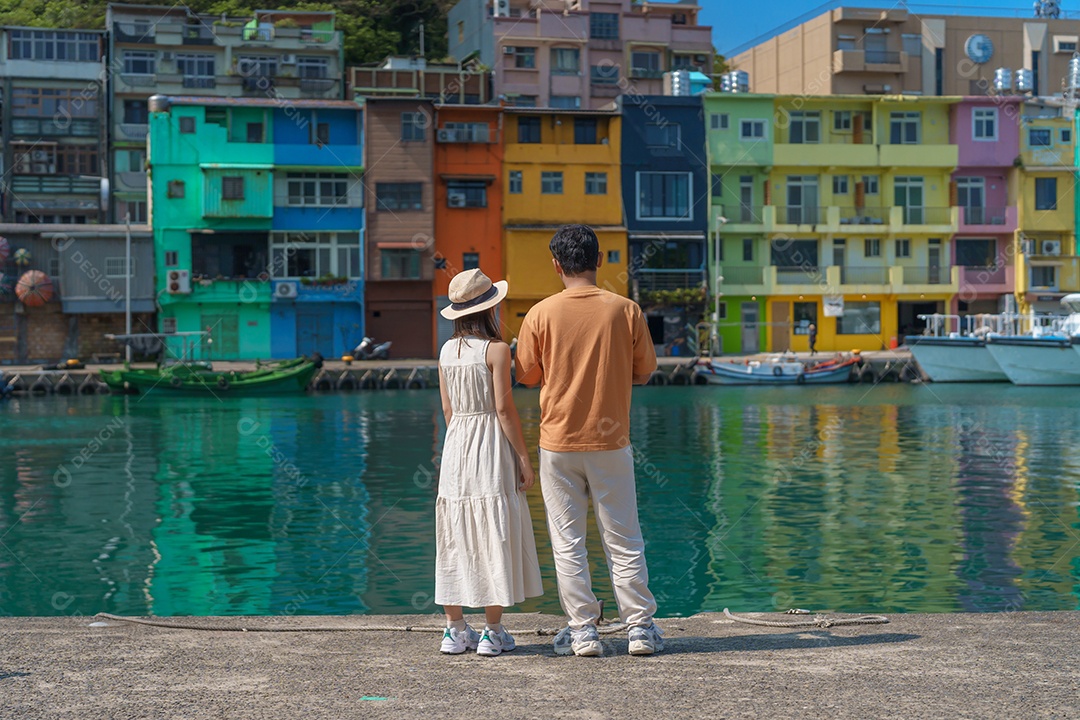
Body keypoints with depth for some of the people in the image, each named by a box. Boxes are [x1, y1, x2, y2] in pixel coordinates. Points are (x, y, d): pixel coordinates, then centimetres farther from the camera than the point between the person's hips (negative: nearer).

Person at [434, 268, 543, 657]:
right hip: (491, 449, -6)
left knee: (456, 538, 9)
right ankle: (492, 632, 4)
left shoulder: (446, 351, 6)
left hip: (456, 447, 6)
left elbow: (448, 409, 11)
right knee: (494, 537, 1)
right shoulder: (496, 349, -11)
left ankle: (455, 629, 14)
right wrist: (524, 458, -8)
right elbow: (504, 407, -13)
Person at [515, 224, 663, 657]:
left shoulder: (541, 314, -7)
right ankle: (640, 628, 13)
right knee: (623, 539, 10)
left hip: (559, 442, -1)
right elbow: (644, 372, 3)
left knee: (567, 542, 8)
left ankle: (583, 631, 10)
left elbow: (527, 377, 1)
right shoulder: (625, 310, -5)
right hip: (611, 441, 1)